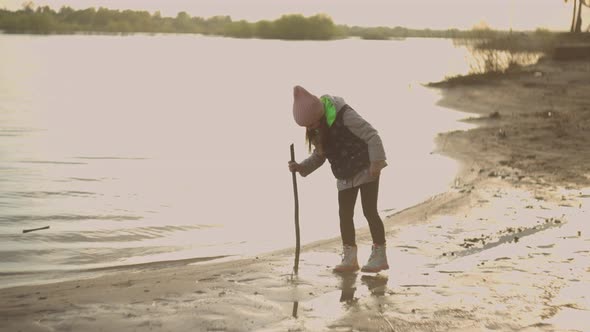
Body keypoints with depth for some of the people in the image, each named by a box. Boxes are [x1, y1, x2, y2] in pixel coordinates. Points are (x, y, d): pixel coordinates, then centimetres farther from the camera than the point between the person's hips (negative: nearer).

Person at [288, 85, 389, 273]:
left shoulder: (344, 115, -24)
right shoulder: (316, 129, -1)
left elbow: (371, 135, -22)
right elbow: (319, 156, 9)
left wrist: (376, 162, -27)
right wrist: (301, 167, -7)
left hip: (366, 170, -7)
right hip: (345, 176, 7)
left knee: (369, 211, -7)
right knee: (345, 214, 2)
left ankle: (379, 255, 3)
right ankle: (349, 259, 7)